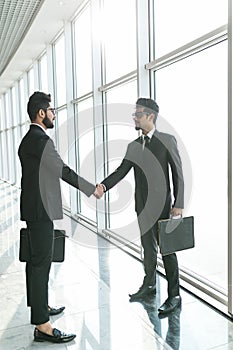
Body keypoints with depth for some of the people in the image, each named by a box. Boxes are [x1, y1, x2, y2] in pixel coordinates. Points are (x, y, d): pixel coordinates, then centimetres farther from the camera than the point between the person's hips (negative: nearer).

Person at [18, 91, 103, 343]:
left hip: (34, 208, 11)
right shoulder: (40, 140, -17)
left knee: (36, 259, 18)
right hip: (40, 209, -11)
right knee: (42, 262, -7)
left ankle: (38, 305, 34)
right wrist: (92, 189, -9)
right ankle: (42, 325, 0)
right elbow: (63, 171, -19)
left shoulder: (28, 139, 16)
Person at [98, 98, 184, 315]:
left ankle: (174, 296, 14)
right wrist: (103, 185, -16)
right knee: (148, 247, 17)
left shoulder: (167, 140, -6)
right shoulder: (133, 146, 9)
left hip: (162, 204, -5)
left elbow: (178, 173, -7)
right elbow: (121, 171, 2)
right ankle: (149, 285, 35)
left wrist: (178, 204, -13)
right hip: (142, 206, 5)